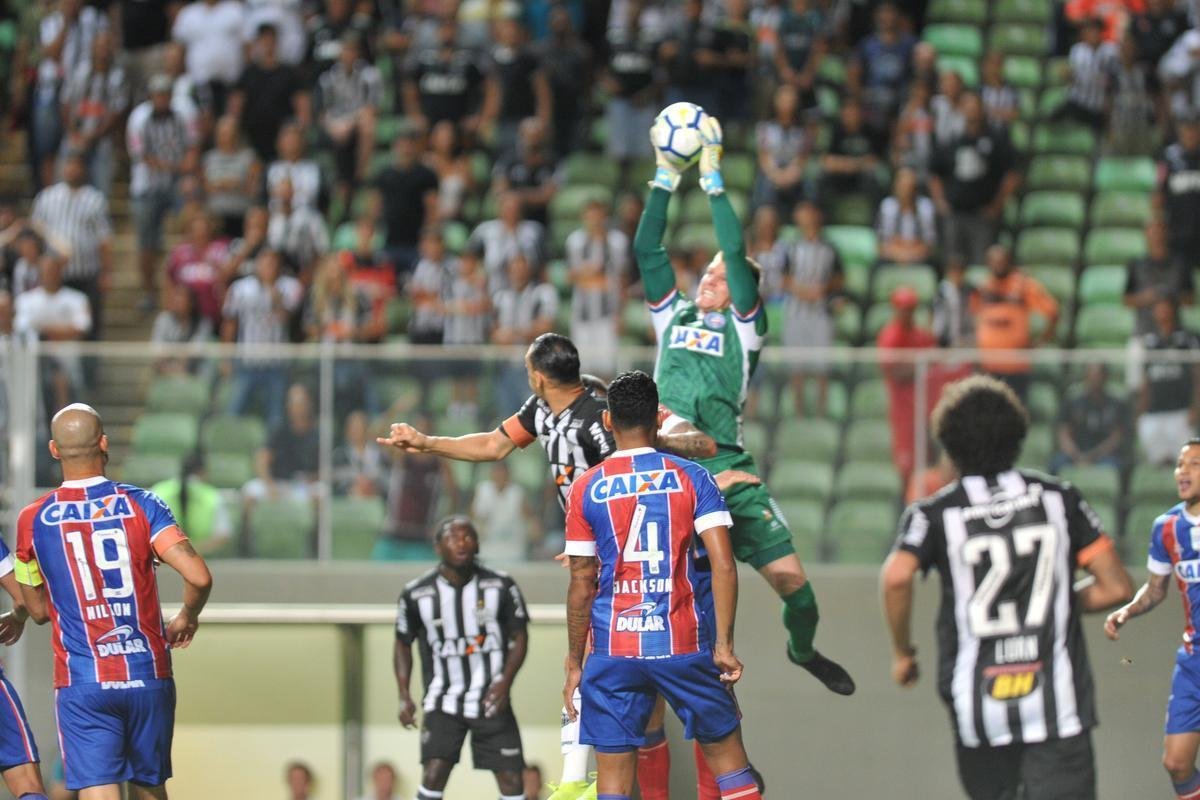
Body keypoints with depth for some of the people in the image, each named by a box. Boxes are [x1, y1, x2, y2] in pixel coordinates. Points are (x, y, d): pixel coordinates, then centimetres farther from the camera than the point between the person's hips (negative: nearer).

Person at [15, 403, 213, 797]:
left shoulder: (33, 520, 0)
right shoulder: (141, 505, -2)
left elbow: (38, 610, 10)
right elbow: (198, 577, -12)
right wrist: (186, 618, 8)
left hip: (81, 683, -1)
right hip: (148, 676, 1)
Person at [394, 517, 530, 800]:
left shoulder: (500, 586, -5)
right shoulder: (417, 594, -5)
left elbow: (519, 637, 2)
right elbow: (403, 644, 8)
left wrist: (505, 680, -14)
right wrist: (404, 696, -3)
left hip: (492, 699, 1)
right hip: (443, 702, -1)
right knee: (434, 774, -17)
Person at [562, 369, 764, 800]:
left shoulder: (585, 489, 1)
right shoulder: (691, 477, 0)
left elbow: (582, 586, 3)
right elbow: (723, 564, -9)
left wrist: (574, 664, 10)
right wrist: (723, 644, -6)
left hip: (613, 651, 0)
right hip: (686, 646, 0)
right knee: (729, 761, 11)